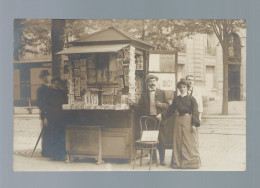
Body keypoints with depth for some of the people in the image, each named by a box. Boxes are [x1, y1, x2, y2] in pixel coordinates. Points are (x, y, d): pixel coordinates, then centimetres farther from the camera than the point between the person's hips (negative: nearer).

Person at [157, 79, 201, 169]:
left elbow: (195, 112, -7)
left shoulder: (191, 99, -2)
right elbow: (170, 110, 11)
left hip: (189, 122, -4)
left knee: (190, 142, -2)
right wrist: (162, 115, -1)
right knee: (178, 142, 4)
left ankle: (191, 162, 6)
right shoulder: (176, 99, 9)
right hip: (179, 122, 4)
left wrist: (194, 124, -15)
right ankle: (178, 162, 11)